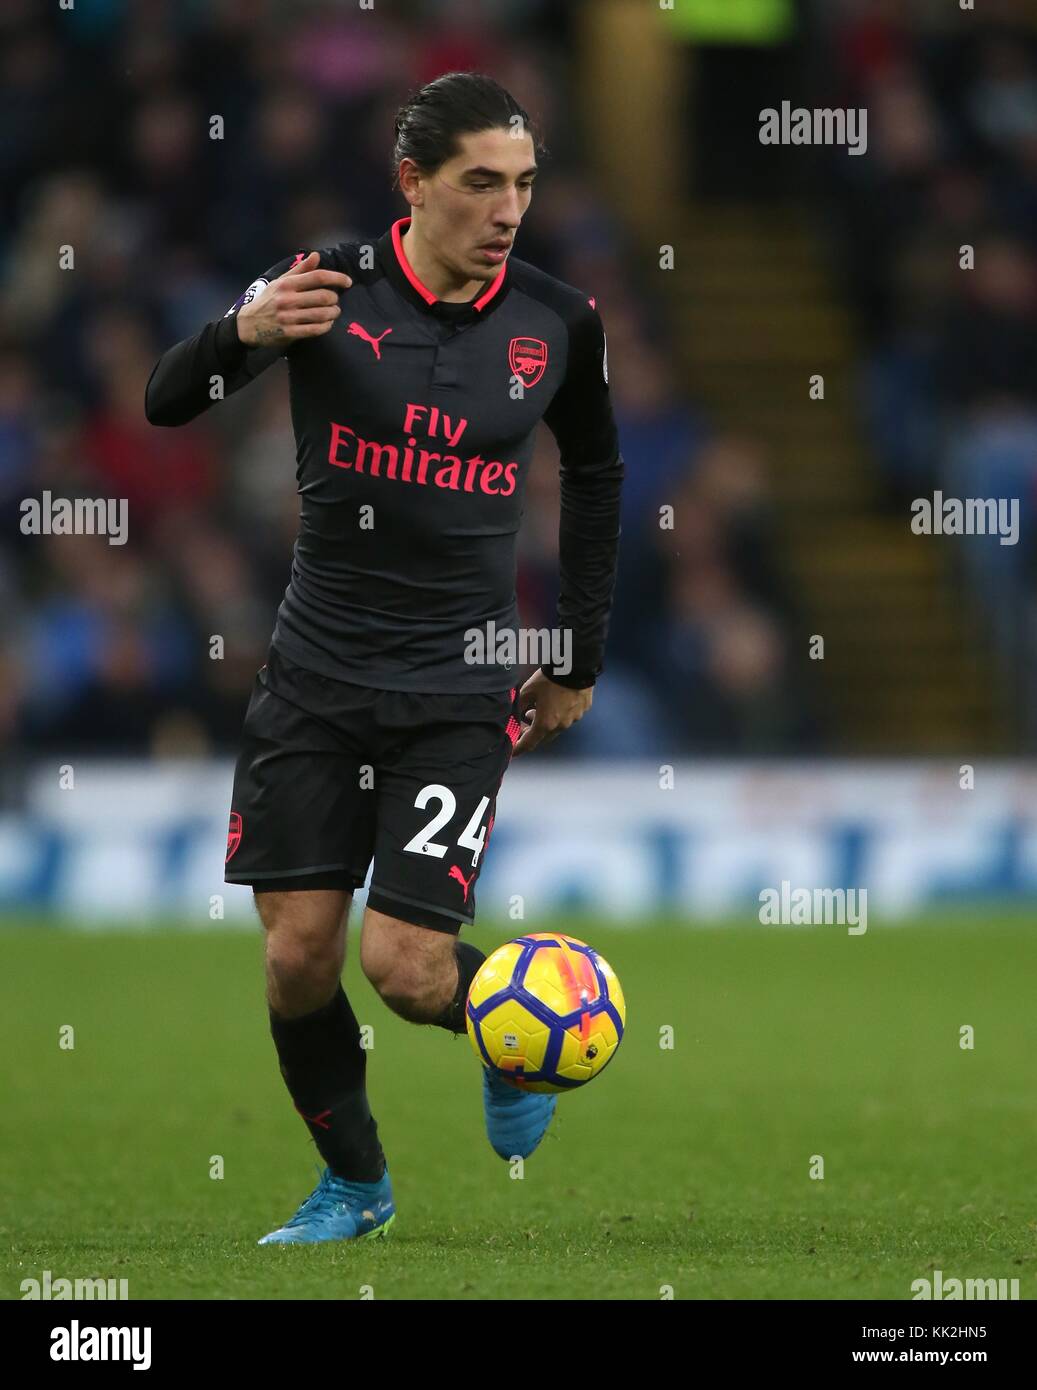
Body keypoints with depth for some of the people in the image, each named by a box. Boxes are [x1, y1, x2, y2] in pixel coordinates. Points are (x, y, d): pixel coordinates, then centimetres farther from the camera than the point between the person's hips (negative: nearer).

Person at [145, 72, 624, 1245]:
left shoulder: (557, 321, -3)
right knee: (296, 954, -1)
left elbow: (594, 473, 15)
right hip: (315, 671, 1)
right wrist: (244, 331, -30)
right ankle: (353, 1185, 23)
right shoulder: (332, 287, -8)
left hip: (458, 687, -1)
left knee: (405, 966, -12)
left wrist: (578, 662, 16)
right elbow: (165, 404, -8)